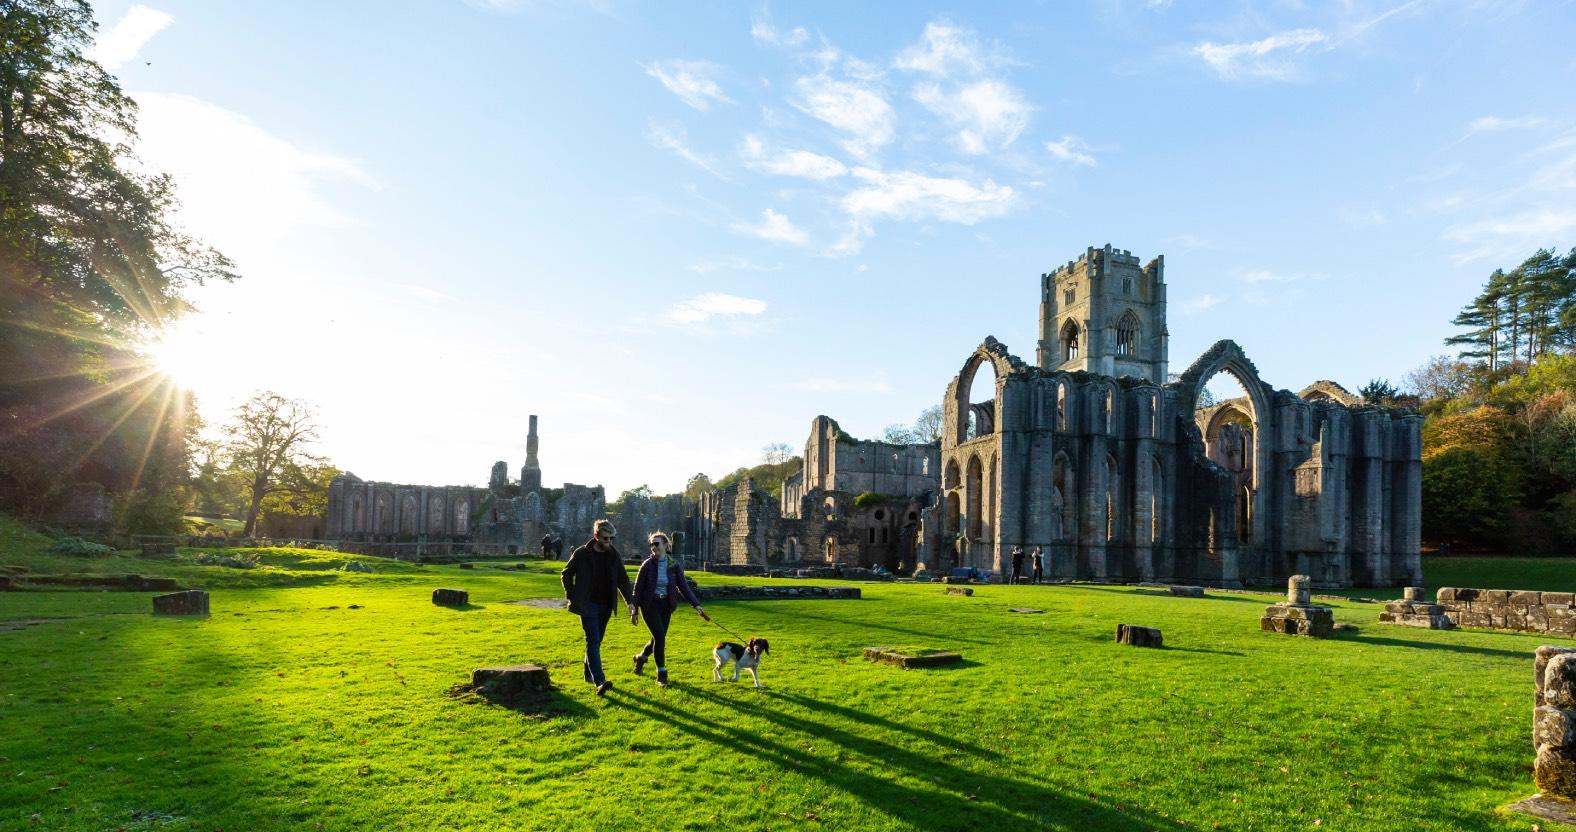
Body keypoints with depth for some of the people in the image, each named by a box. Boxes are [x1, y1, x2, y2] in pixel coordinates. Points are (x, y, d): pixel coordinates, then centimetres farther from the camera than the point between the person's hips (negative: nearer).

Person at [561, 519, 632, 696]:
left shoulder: (614, 555, 5)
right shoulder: (582, 554, -7)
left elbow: (623, 580, 11)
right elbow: (566, 574, 3)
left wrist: (630, 601, -1)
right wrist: (572, 596, -5)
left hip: (605, 606, 5)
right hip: (587, 605, -5)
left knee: (596, 641, 14)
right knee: (593, 640, -15)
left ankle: (588, 673, 31)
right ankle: (599, 681, -24)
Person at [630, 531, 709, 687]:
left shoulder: (674, 565, -2)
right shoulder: (647, 564, -9)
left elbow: (684, 587, -2)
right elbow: (638, 588, -4)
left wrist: (696, 605, -11)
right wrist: (634, 610, -5)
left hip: (665, 605, 4)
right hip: (650, 605, -4)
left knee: (658, 639, 11)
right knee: (660, 636, -15)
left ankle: (641, 657, 43)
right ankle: (661, 674, -3)